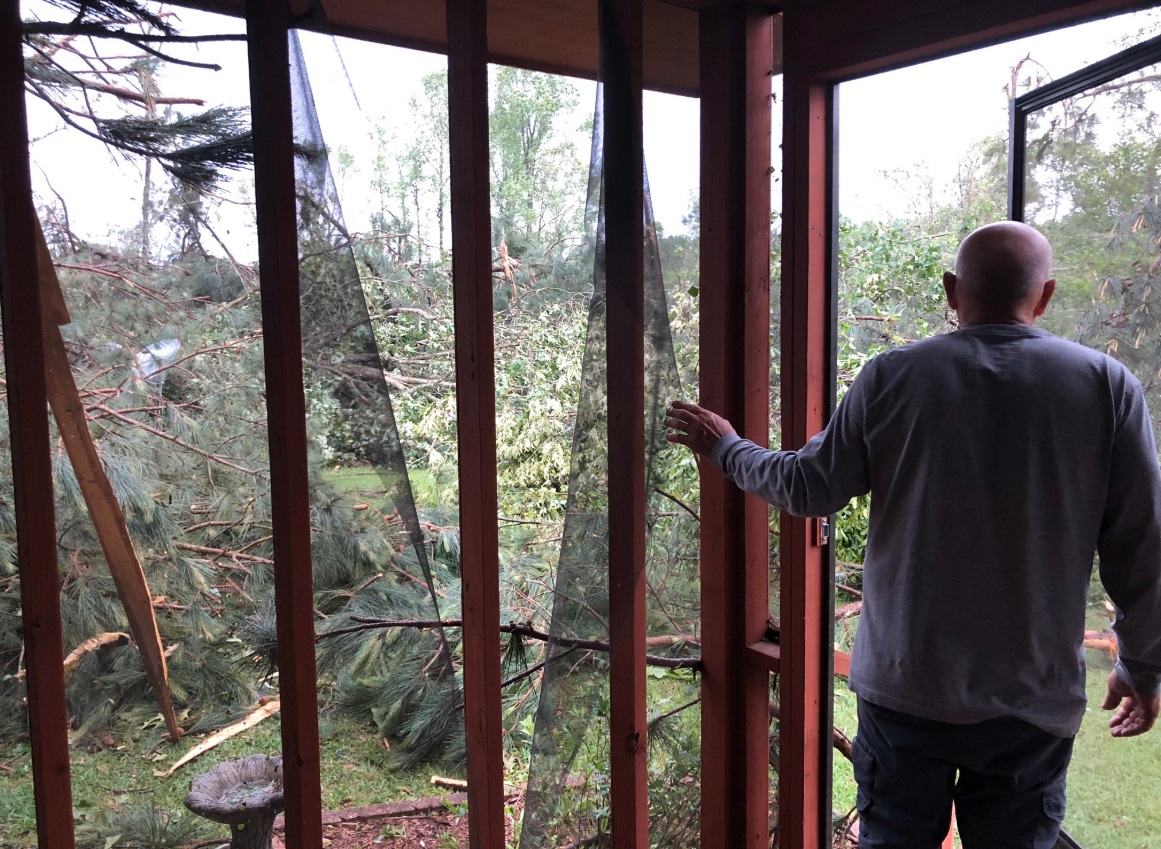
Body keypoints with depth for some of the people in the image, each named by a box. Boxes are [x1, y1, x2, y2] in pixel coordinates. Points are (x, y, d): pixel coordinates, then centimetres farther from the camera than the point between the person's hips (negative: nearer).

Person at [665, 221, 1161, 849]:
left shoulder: (892, 377, -8)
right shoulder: (1107, 385, -6)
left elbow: (807, 488, -2)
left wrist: (726, 449, 16)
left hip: (905, 685, 0)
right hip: (1035, 696, 1)